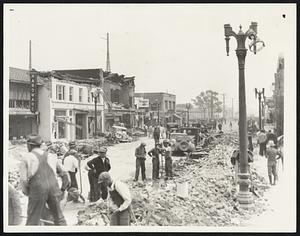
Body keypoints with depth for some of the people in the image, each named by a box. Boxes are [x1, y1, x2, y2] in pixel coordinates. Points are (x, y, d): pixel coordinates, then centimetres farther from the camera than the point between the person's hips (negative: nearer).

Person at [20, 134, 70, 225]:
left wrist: (27, 193, 14)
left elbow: (23, 180, -1)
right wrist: (62, 190, 27)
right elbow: (65, 175, 19)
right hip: (54, 188, 3)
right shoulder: (51, 156, 17)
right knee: (59, 219, 16)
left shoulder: (26, 157, 6)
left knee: (33, 222, 5)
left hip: (37, 190, -3)